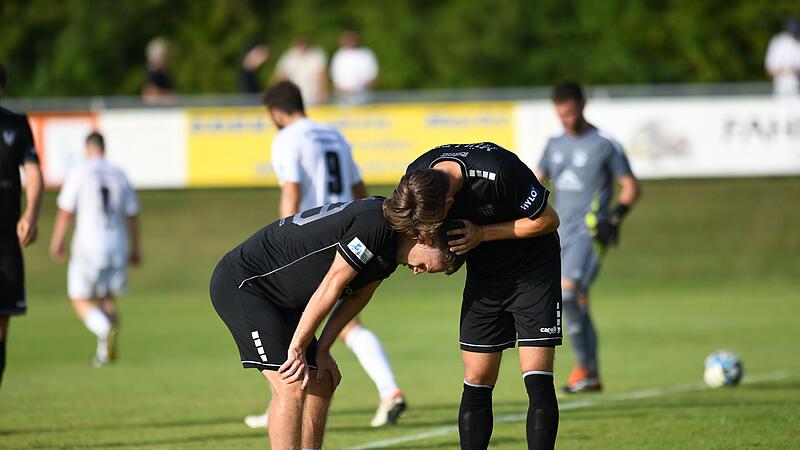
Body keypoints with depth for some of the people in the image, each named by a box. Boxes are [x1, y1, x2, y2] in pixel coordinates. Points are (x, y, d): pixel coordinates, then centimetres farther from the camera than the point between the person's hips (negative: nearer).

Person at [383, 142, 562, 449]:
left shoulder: (498, 171, -33)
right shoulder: (415, 179, -16)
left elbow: (548, 220, -18)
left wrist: (482, 234, -24)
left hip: (533, 270, -5)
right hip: (483, 274, 5)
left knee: (537, 382, -12)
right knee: (477, 382, 0)